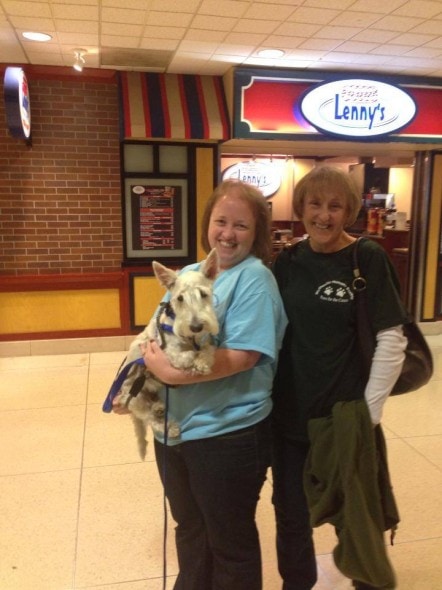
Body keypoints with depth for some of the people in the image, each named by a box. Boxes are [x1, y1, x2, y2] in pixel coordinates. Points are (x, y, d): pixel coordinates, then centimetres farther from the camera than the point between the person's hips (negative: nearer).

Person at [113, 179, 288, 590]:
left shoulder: (254, 278, -16)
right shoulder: (189, 273, 7)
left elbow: (242, 356, -25)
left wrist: (173, 373, -25)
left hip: (228, 433, -7)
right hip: (174, 426, 7)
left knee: (229, 540, 16)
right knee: (189, 528, 27)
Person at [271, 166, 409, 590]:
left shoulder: (368, 259, -10)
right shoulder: (287, 261, 2)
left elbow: (391, 342, -11)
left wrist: (368, 411, -13)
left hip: (344, 417, -3)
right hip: (289, 415, 4)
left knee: (351, 516, 17)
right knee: (290, 514, 19)